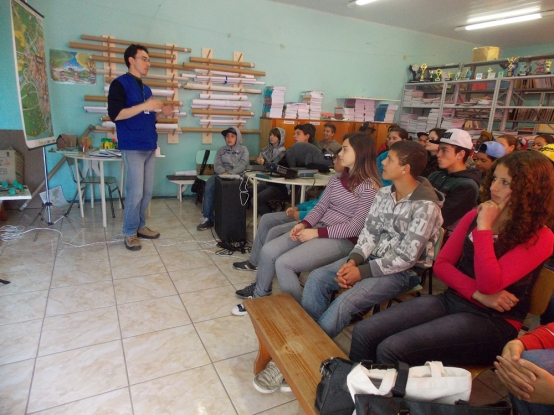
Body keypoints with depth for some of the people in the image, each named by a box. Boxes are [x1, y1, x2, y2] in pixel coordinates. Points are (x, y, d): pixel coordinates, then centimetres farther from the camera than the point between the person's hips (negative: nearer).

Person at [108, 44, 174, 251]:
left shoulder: (146, 89, 19)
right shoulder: (120, 83, -4)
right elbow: (115, 114, -15)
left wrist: (161, 113, 5)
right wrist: (145, 106, -19)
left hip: (150, 146, 8)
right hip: (133, 147, -8)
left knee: (147, 191, 10)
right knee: (135, 192, -7)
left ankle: (141, 226, 23)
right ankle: (129, 233, 7)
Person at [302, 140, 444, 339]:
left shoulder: (426, 206, -19)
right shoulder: (383, 194, 3)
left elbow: (407, 258, -21)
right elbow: (369, 232, 3)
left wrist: (362, 272, -21)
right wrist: (353, 260, -14)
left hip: (403, 271, -7)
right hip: (373, 257, 7)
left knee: (345, 302, -26)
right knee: (317, 278, -7)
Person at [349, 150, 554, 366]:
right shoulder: (475, 216, 8)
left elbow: (489, 284, -20)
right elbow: (441, 264, 6)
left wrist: (484, 227, -17)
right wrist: (478, 294, -10)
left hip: (492, 321, -5)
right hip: (451, 300, 6)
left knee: (391, 350, -25)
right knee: (364, 332, -14)